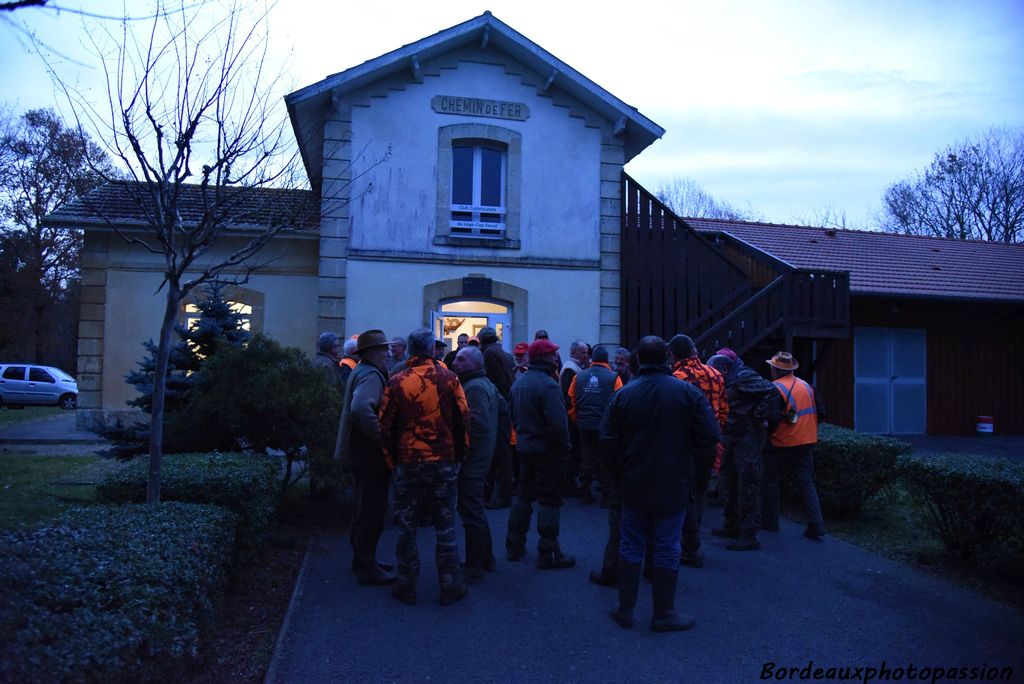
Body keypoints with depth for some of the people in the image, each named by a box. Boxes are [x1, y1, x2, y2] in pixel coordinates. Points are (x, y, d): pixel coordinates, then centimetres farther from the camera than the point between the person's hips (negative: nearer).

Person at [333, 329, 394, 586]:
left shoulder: (361, 372, 14)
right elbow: (361, 409, -35)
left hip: (360, 454, 11)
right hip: (370, 456, -11)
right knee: (372, 514, -1)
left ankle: (363, 560, 32)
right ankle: (367, 568, 8)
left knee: (364, 512, 20)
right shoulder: (371, 376, -18)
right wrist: (382, 438, -28)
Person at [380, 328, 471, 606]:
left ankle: (406, 586, 19)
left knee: (407, 526, 12)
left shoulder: (396, 382, -5)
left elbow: (386, 426, -2)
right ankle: (450, 587, 15)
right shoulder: (448, 378, -7)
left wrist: (392, 458, 11)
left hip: (407, 462, 0)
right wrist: (459, 455, 8)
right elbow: (463, 419, -4)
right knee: (445, 526, 9)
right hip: (444, 462, 0)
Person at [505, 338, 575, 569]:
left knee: (524, 496, 18)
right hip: (546, 451, -8)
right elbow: (558, 423, -24)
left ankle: (515, 546, 25)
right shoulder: (548, 385, -20)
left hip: (524, 447, 8)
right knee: (549, 500, 0)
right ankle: (548, 553, 5)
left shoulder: (519, 383, 8)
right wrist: (564, 447, -12)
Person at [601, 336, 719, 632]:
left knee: (631, 546, 13)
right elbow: (709, 435, -12)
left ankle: (625, 610, 21)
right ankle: (663, 614, 17)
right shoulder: (687, 392, -10)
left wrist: (620, 474, 8)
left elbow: (608, 440, -5)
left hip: (634, 485, 2)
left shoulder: (623, 394, -5)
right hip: (673, 486, -2)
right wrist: (682, 446, 6)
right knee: (666, 549, 8)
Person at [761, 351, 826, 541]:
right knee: (807, 483, 7)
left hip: (782, 444, -6)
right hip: (807, 442, 6)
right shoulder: (806, 386, 7)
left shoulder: (775, 388, -13)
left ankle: (769, 522, 14)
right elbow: (817, 413, 12)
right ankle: (816, 526, 1)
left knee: (770, 481, 9)